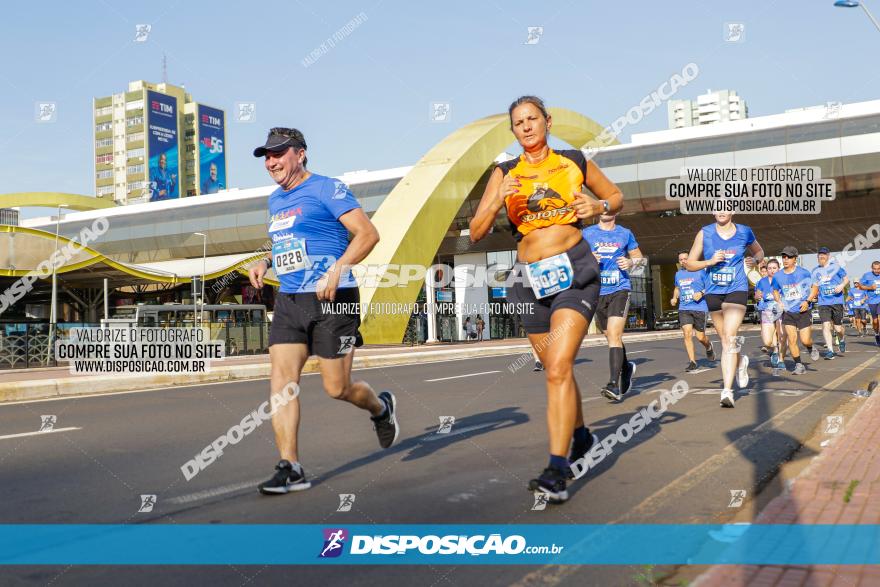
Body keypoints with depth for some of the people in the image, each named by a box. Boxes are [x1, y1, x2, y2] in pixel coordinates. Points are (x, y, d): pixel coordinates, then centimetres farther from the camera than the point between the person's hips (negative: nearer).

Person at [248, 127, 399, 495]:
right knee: (281, 379, -6)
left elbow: (368, 234, -13)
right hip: (288, 301, 7)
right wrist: (264, 263, 15)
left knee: (337, 388, -1)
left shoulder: (326, 189, -6)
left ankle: (381, 407, 32)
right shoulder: (275, 200, 19)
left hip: (331, 300, -7)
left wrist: (336, 270, -24)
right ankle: (290, 468, -1)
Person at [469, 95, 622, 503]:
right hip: (531, 279, 3)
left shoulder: (575, 162, 5)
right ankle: (580, 436, 40)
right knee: (556, 370, 14)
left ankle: (557, 472, -15)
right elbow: (476, 233, 2)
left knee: (558, 368, -17)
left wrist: (598, 206, -4)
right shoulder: (504, 174, 7)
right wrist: (497, 202, -16)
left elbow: (616, 197, 18)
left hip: (574, 270, -3)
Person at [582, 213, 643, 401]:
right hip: (597, 292, 2)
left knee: (614, 334, -18)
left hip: (619, 289, -2)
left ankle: (615, 384, -21)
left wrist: (631, 262, -5)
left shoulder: (625, 234, 8)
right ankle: (626, 368, 40)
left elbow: (641, 259, 17)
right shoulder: (586, 233, 8)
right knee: (610, 336, 14)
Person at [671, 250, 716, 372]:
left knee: (700, 336, 1)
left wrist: (701, 293, -17)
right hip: (684, 308, 3)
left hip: (699, 308, -3)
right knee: (687, 334, -11)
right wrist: (674, 298, 12)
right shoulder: (678, 274, 13)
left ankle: (709, 347, 37)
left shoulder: (700, 271, -1)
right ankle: (692, 362, -5)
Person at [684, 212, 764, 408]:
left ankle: (727, 391, -19)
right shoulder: (705, 233, -1)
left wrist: (754, 260, -2)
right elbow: (689, 264, 2)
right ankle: (741, 361, 49)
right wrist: (710, 261, -15)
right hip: (713, 292, 3)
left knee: (729, 338, -17)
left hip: (736, 291, -2)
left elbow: (759, 252, 21)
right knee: (725, 339, 16)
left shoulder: (744, 232, 1)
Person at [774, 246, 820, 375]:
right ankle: (799, 365, 4)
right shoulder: (777, 276, 1)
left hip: (803, 311, -2)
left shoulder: (804, 273, -7)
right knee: (791, 338, -8)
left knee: (805, 340, -6)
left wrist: (808, 301, -12)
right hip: (788, 312, 2)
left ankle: (811, 348, 31)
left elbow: (815, 287, 2)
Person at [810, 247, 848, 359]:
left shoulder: (836, 267, 2)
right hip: (823, 303, 2)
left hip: (837, 301, -2)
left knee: (838, 328, 2)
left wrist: (842, 285, -14)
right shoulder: (815, 271, 10)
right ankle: (830, 350, -10)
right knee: (826, 326, -12)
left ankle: (842, 340, 36)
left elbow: (847, 279, 6)